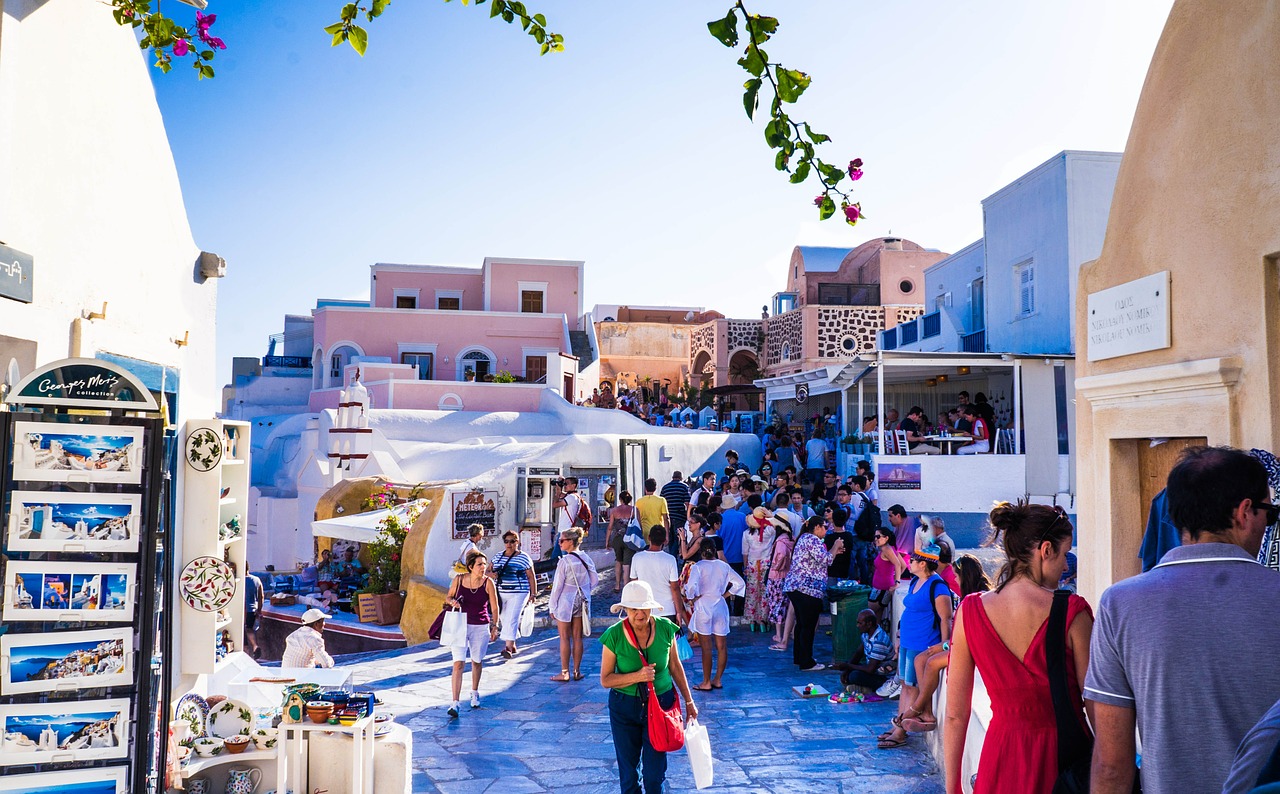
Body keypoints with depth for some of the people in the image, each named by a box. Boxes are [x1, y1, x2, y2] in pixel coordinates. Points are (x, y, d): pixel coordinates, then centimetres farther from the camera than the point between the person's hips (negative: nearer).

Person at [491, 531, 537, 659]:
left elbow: (531, 577, 0)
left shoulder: (524, 557, -3)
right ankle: (513, 646, 23)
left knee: (511, 620, -12)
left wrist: (533, 594, -3)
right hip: (500, 594, 5)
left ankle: (509, 648, -11)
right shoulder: (499, 556, 10)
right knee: (504, 619, 10)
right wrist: (491, 574, -8)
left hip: (517, 594, -5)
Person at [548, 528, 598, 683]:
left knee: (565, 638, 4)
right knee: (577, 637, 11)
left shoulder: (564, 561, -17)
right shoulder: (586, 558, -1)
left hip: (565, 602, -5)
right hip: (581, 601, 5)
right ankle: (577, 671, 16)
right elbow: (595, 580, 6)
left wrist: (552, 607, -5)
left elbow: (557, 585, -13)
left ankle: (564, 673, 9)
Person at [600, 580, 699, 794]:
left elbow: (675, 666, 4)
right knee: (628, 770, 13)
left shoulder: (665, 628, -11)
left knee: (655, 771, 3)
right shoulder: (614, 636, -16)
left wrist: (689, 700, 9)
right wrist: (637, 676, -24)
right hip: (625, 707, 0)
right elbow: (605, 679, -10)